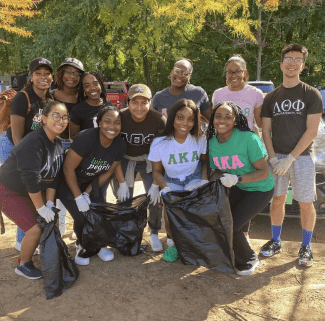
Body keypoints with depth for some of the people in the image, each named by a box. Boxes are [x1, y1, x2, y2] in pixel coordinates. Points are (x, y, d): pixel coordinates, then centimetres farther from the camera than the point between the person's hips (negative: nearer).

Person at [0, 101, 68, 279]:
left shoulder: (57, 144, -3)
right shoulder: (33, 143, -29)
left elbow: (53, 176, -2)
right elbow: (31, 179, -31)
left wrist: (50, 204, -9)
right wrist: (41, 208, -24)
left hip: (34, 191, 8)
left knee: (52, 222, 2)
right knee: (35, 229, -12)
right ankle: (23, 266, 13)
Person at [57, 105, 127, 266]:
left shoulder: (120, 145, -15)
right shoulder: (86, 138, -32)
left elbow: (107, 172, -3)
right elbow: (68, 168, -26)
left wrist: (87, 193, -8)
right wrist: (78, 197, -22)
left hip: (91, 181, 5)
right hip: (68, 181, -4)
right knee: (82, 216, -15)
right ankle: (83, 246, 15)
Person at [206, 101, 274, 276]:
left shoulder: (249, 139, -27)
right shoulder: (212, 142, -8)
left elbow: (264, 172, -23)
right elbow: (217, 171, 4)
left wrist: (237, 179, -36)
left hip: (259, 189, -6)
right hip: (237, 188, 6)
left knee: (230, 226, -15)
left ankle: (249, 260, 17)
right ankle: (233, 255, 24)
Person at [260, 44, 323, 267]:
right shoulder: (271, 97, 9)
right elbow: (266, 130, 6)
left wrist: (290, 158, -14)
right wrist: (273, 158, -6)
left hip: (301, 157, -3)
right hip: (277, 157, 3)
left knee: (305, 204, 2)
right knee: (278, 200, 9)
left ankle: (306, 248, 17)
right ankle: (276, 242, 24)